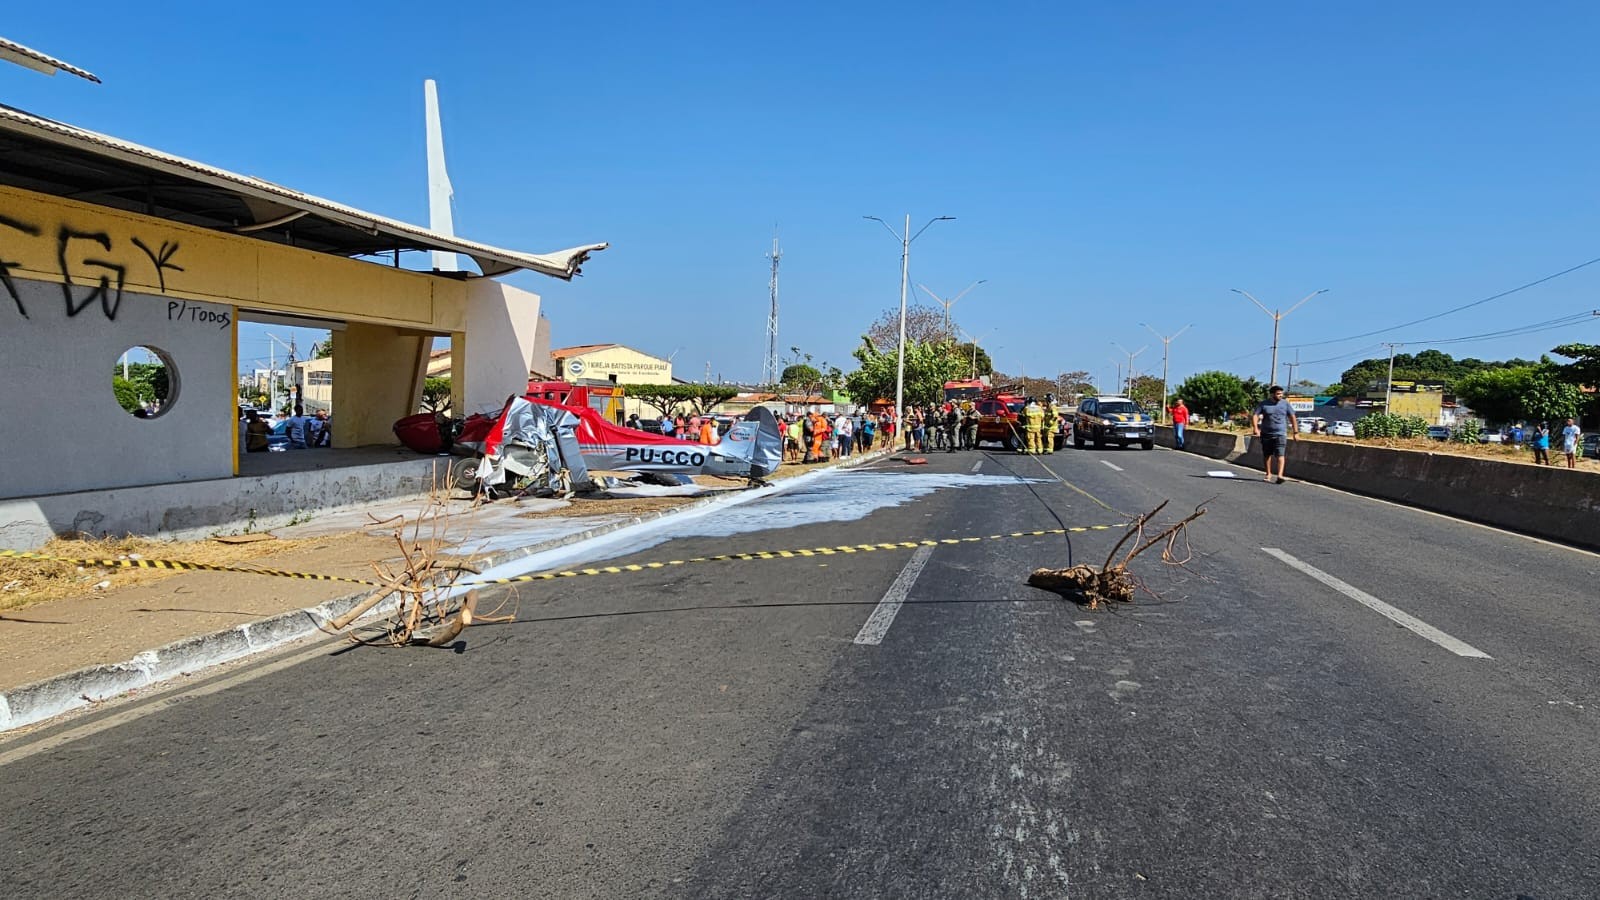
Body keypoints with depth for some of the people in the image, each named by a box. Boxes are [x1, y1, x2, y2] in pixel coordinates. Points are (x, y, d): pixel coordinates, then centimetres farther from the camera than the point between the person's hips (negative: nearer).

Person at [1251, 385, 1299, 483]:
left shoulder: (1285, 404, 4)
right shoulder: (1264, 404, 2)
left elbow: (1292, 418, 8)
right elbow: (1255, 416, -4)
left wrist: (1295, 432, 3)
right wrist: (1255, 428, -19)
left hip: (1280, 434, -1)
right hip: (1266, 434, 1)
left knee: (1280, 455, -14)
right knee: (1266, 455, 9)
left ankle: (1280, 475, -23)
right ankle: (1268, 474, 24)